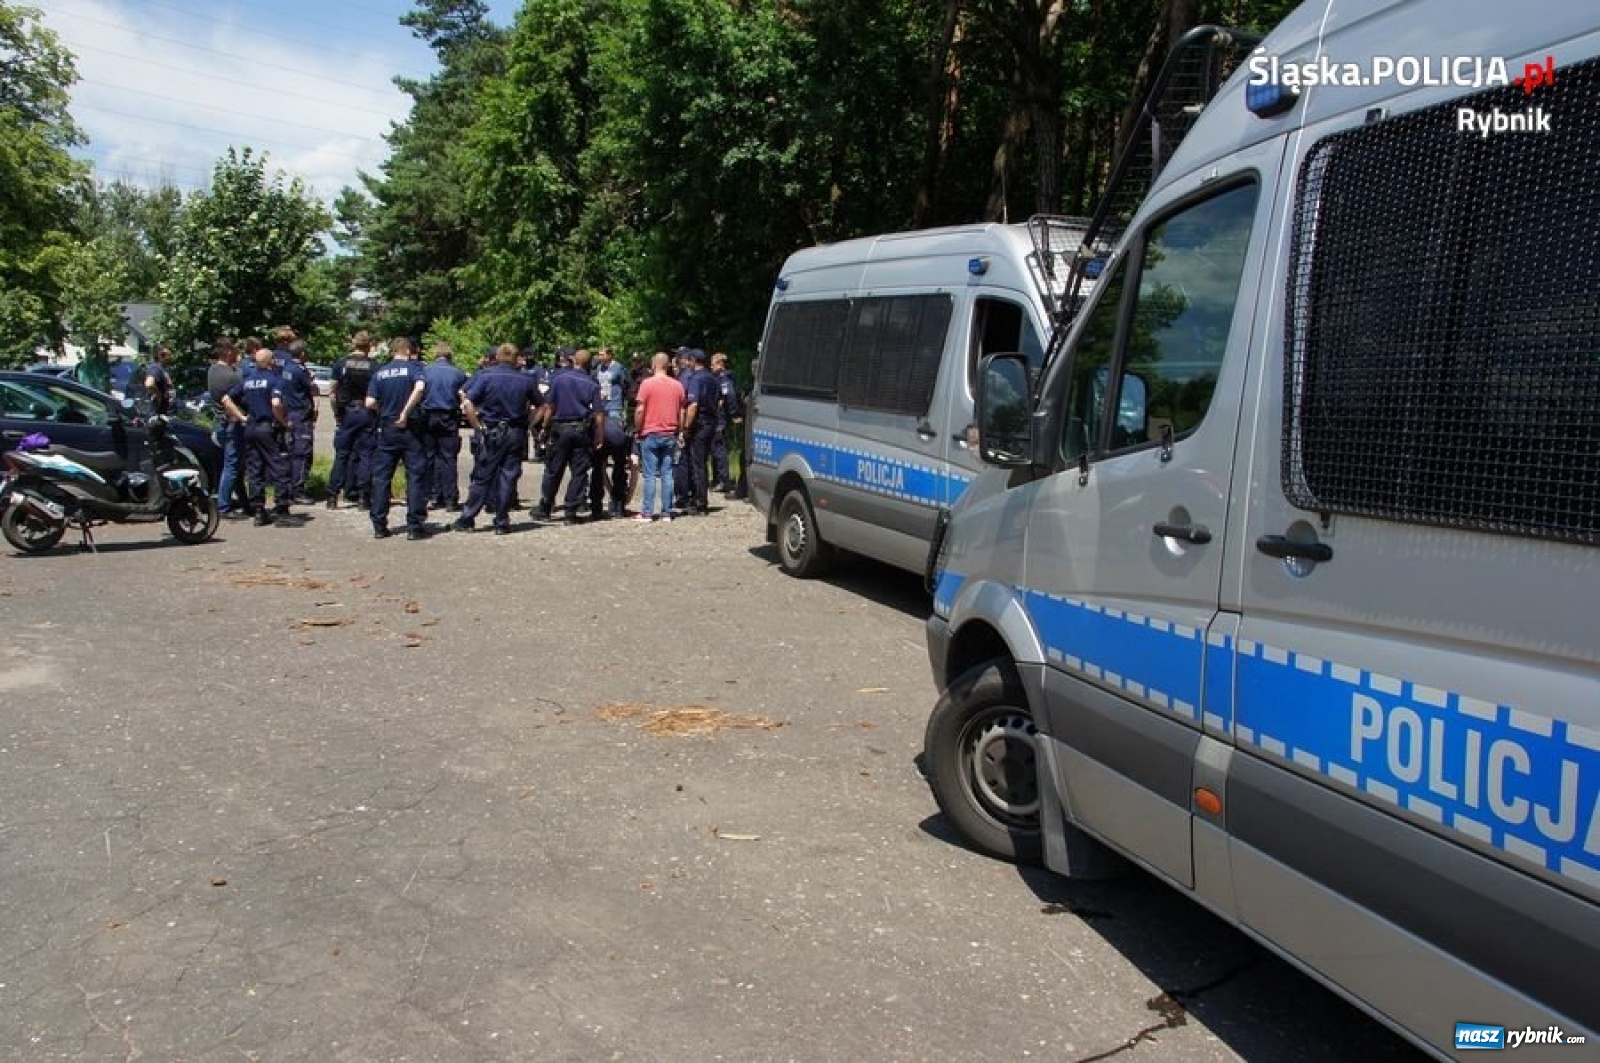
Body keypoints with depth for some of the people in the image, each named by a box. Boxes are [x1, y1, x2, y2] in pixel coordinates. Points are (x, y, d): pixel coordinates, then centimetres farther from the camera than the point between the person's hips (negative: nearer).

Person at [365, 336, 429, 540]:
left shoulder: (380, 372, 7)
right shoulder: (414, 368, -3)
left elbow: (370, 403, -1)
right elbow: (420, 387, -24)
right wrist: (405, 413, -17)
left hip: (386, 429, 3)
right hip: (409, 429, -3)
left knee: (381, 477, 9)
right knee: (415, 476, 2)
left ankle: (379, 525, 9)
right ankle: (415, 526, 0)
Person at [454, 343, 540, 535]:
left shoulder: (485, 376, -5)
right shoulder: (526, 380, 2)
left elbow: (467, 403, -15)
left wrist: (478, 426, -8)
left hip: (490, 432, -1)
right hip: (516, 433, 1)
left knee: (482, 477, 5)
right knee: (508, 477, 5)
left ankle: (467, 519, 10)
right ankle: (502, 522, 8)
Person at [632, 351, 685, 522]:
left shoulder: (647, 383, -8)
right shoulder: (677, 385, 6)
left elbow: (640, 410, -11)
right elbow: (681, 412, 10)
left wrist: (637, 430, 1)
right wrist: (679, 432, 18)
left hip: (650, 434, -4)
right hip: (670, 435, 4)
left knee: (650, 475, -1)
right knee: (667, 474, 5)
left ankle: (646, 512, 0)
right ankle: (666, 512, 6)